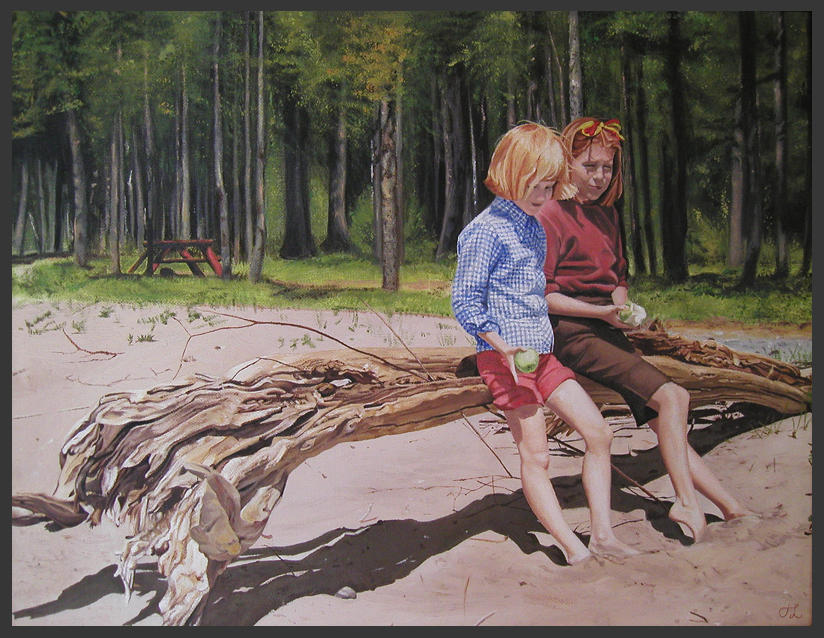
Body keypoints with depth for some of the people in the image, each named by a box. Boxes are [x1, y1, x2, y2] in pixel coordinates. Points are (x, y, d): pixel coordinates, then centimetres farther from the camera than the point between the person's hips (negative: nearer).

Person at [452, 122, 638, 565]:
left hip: (541, 353, 9)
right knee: (535, 456, -6)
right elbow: (465, 300, -15)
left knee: (598, 432, 3)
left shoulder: (534, 228, 14)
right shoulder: (486, 230, -12)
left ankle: (602, 535, 10)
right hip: (505, 358, -9)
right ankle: (573, 549, -1)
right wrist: (504, 347, -23)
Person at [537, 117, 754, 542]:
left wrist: (623, 304, 4)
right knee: (671, 396, -18)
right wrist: (601, 312, -18)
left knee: (662, 420, 2)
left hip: (607, 331, 7)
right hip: (572, 332, -7)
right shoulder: (551, 216, -8)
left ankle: (731, 507, 3)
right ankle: (687, 501, -12)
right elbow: (542, 295, -13)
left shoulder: (606, 214, 17)